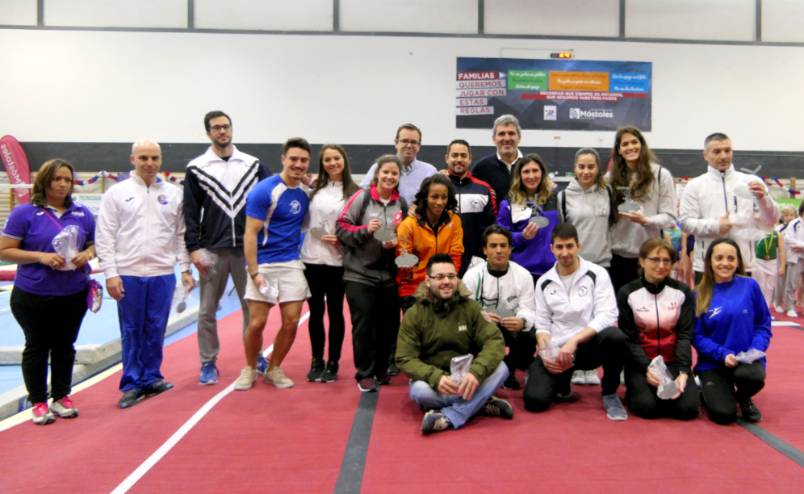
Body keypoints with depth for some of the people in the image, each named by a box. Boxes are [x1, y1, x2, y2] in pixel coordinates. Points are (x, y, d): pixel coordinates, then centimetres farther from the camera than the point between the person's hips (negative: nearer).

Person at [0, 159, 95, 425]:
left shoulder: (82, 213, 4)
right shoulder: (24, 213, -7)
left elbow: (96, 243, 13)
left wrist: (87, 254, -10)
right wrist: (41, 256, -20)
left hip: (74, 295, 3)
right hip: (33, 296, -3)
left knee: (65, 345, 14)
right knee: (37, 346, 9)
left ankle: (61, 397, 29)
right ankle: (38, 402, 20)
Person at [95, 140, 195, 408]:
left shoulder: (174, 193, 7)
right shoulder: (117, 193, 1)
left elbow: (181, 234, 9)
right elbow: (105, 237, -2)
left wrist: (185, 269, 5)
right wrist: (110, 273, -8)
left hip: (163, 274, 2)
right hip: (128, 274, -2)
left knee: (156, 331, 9)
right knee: (131, 332, 6)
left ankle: (151, 378, 23)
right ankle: (132, 384, 16)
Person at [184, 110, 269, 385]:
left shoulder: (252, 164, 7)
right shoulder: (197, 168, 2)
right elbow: (191, 213, -1)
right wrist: (194, 248, -7)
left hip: (246, 248, 1)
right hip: (212, 250, -1)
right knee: (207, 310, 5)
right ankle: (208, 363, 17)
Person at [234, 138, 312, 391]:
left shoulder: (306, 190, 6)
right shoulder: (264, 190, -11)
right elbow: (250, 234, -13)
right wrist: (254, 272, -18)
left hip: (292, 265, 5)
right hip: (264, 265, -4)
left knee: (291, 322, 2)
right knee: (256, 323, -3)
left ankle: (274, 369, 22)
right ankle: (249, 369, 21)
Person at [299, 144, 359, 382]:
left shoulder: (353, 192, -1)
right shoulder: (313, 187, 6)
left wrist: (341, 240, -13)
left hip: (337, 261, -2)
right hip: (311, 259, 2)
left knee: (335, 312, 7)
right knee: (316, 311, 10)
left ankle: (333, 363, 18)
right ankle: (317, 361, 22)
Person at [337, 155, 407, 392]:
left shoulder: (402, 204, 4)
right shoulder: (361, 197, -6)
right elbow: (341, 227, -6)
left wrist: (396, 244, -7)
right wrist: (365, 230, -20)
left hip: (389, 275, 4)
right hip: (359, 274, -3)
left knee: (387, 324, 9)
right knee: (363, 325, -1)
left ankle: (380, 369, 28)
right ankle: (365, 373, 12)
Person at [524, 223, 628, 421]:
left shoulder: (597, 274, -2)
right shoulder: (544, 282, 8)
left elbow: (607, 316, -13)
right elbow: (542, 323, 7)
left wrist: (574, 341, -24)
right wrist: (546, 352, -13)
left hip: (589, 345, -2)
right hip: (555, 350, 2)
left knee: (615, 336, -36)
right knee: (535, 400, -21)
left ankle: (610, 394, -8)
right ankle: (562, 384, 17)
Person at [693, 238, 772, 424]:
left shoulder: (750, 286, -3)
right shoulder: (700, 295, -3)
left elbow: (764, 324, 3)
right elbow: (696, 336, -4)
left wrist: (756, 350, -13)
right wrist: (723, 354, -17)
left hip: (747, 359, 1)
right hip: (713, 362, -1)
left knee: (753, 375, -35)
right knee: (724, 414, -19)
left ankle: (743, 398, 4)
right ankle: (709, 390, 18)